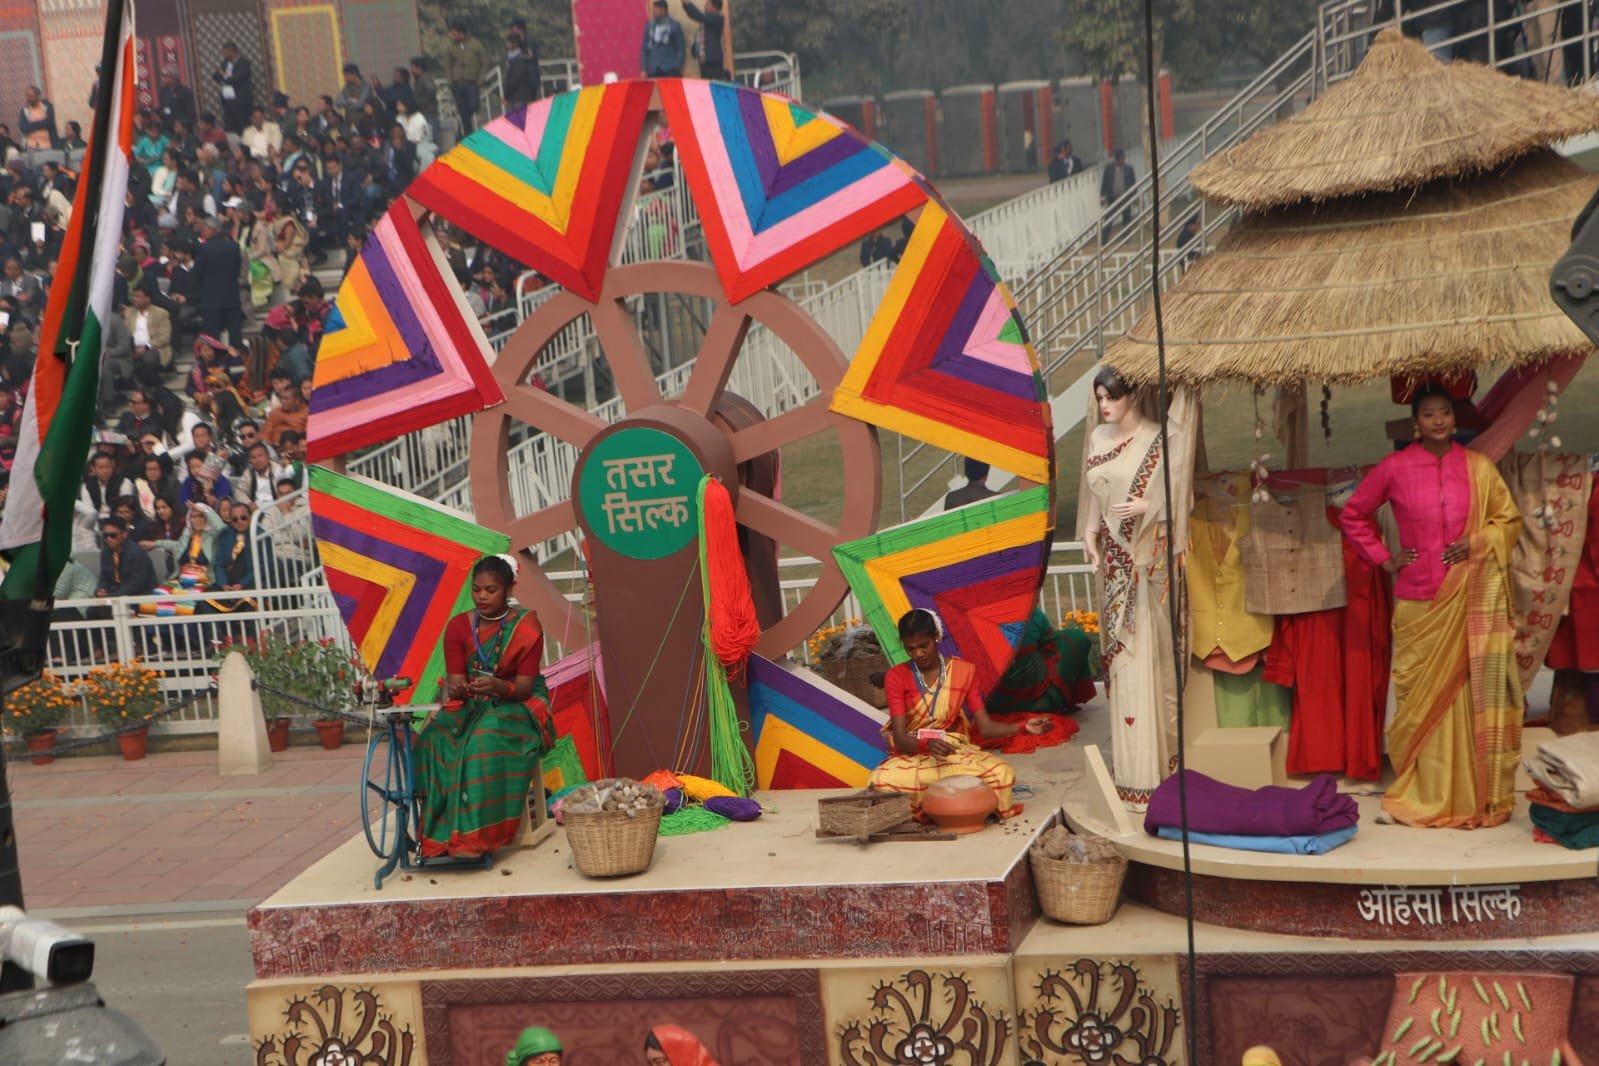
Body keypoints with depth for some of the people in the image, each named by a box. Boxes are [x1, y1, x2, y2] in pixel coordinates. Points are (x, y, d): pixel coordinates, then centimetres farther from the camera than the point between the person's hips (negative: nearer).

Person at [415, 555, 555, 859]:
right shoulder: (458, 626, -3)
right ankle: (438, 833, -26)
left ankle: (473, 836, -36)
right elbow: (455, 682, -7)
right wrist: (455, 690, -32)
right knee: (433, 738, -28)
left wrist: (498, 686, -37)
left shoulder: (526, 627, -11)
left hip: (517, 704, -3)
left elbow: (524, 687, -15)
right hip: (471, 705, 3)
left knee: (487, 739, -36)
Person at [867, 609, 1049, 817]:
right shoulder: (897, 678, -5)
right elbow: (900, 738, -13)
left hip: (955, 751, 1)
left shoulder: (963, 671, 1)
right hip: (912, 755, -1)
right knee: (880, 781, -36)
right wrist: (927, 744, -35)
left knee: (1002, 772, -29)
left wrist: (1023, 727, -20)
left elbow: (985, 727, -3)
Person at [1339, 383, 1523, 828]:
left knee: (1472, 693, -1)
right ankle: (1422, 795, 10)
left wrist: (1476, 543, -5)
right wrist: (1383, 558, 3)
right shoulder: (1394, 468, 1)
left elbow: (1509, 519, 12)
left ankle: (1476, 793, 7)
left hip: (1472, 599, 1)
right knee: (1423, 695, 2)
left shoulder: (1480, 467, 5)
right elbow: (1353, 515, 11)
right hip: (1419, 600, -1)